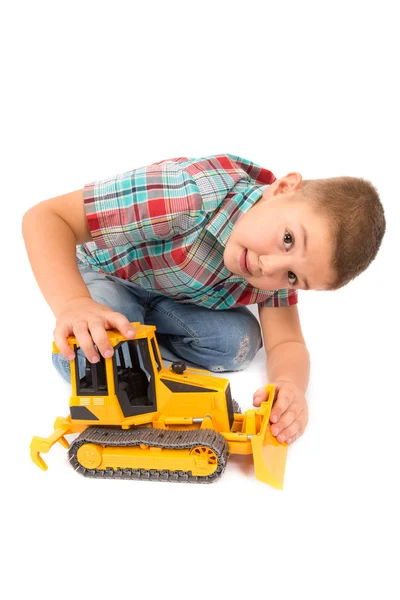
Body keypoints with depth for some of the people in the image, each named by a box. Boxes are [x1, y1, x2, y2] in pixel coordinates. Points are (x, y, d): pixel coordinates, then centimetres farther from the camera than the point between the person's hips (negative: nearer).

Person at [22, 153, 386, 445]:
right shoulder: (189, 195, -41)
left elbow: (286, 342, -19)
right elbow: (46, 217, -38)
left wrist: (291, 387, -42)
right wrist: (74, 304, -54)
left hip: (181, 299, 4)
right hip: (108, 274, -4)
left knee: (240, 345, -19)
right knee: (88, 360, -30)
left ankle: (143, 326, 3)